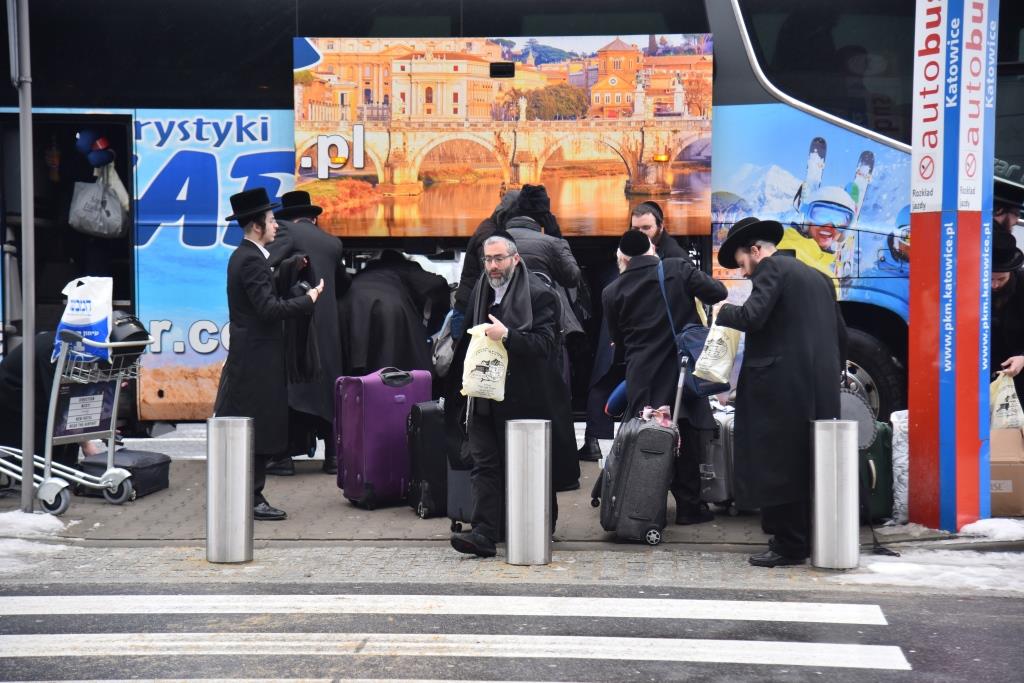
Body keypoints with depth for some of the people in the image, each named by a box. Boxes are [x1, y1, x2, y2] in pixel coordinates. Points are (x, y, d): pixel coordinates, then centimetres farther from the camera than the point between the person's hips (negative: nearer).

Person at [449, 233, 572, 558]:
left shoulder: (539, 294, -8)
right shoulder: (481, 290, 13)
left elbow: (545, 344, -17)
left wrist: (506, 335, -27)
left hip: (524, 400, -6)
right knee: (484, 463, -3)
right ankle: (484, 533, -7)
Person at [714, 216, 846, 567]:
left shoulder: (772, 269, -5)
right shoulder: (817, 276, 20)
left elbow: (752, 317, -19)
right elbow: (840, 335, 20)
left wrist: (724, 311, 0)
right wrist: (831, 376, 26)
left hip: (783, 387, -9)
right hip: (821, 389, 9)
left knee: (778, 464, -3)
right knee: (809, 465, 15)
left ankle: (788, 545, -2)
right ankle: (810, 539, 21)